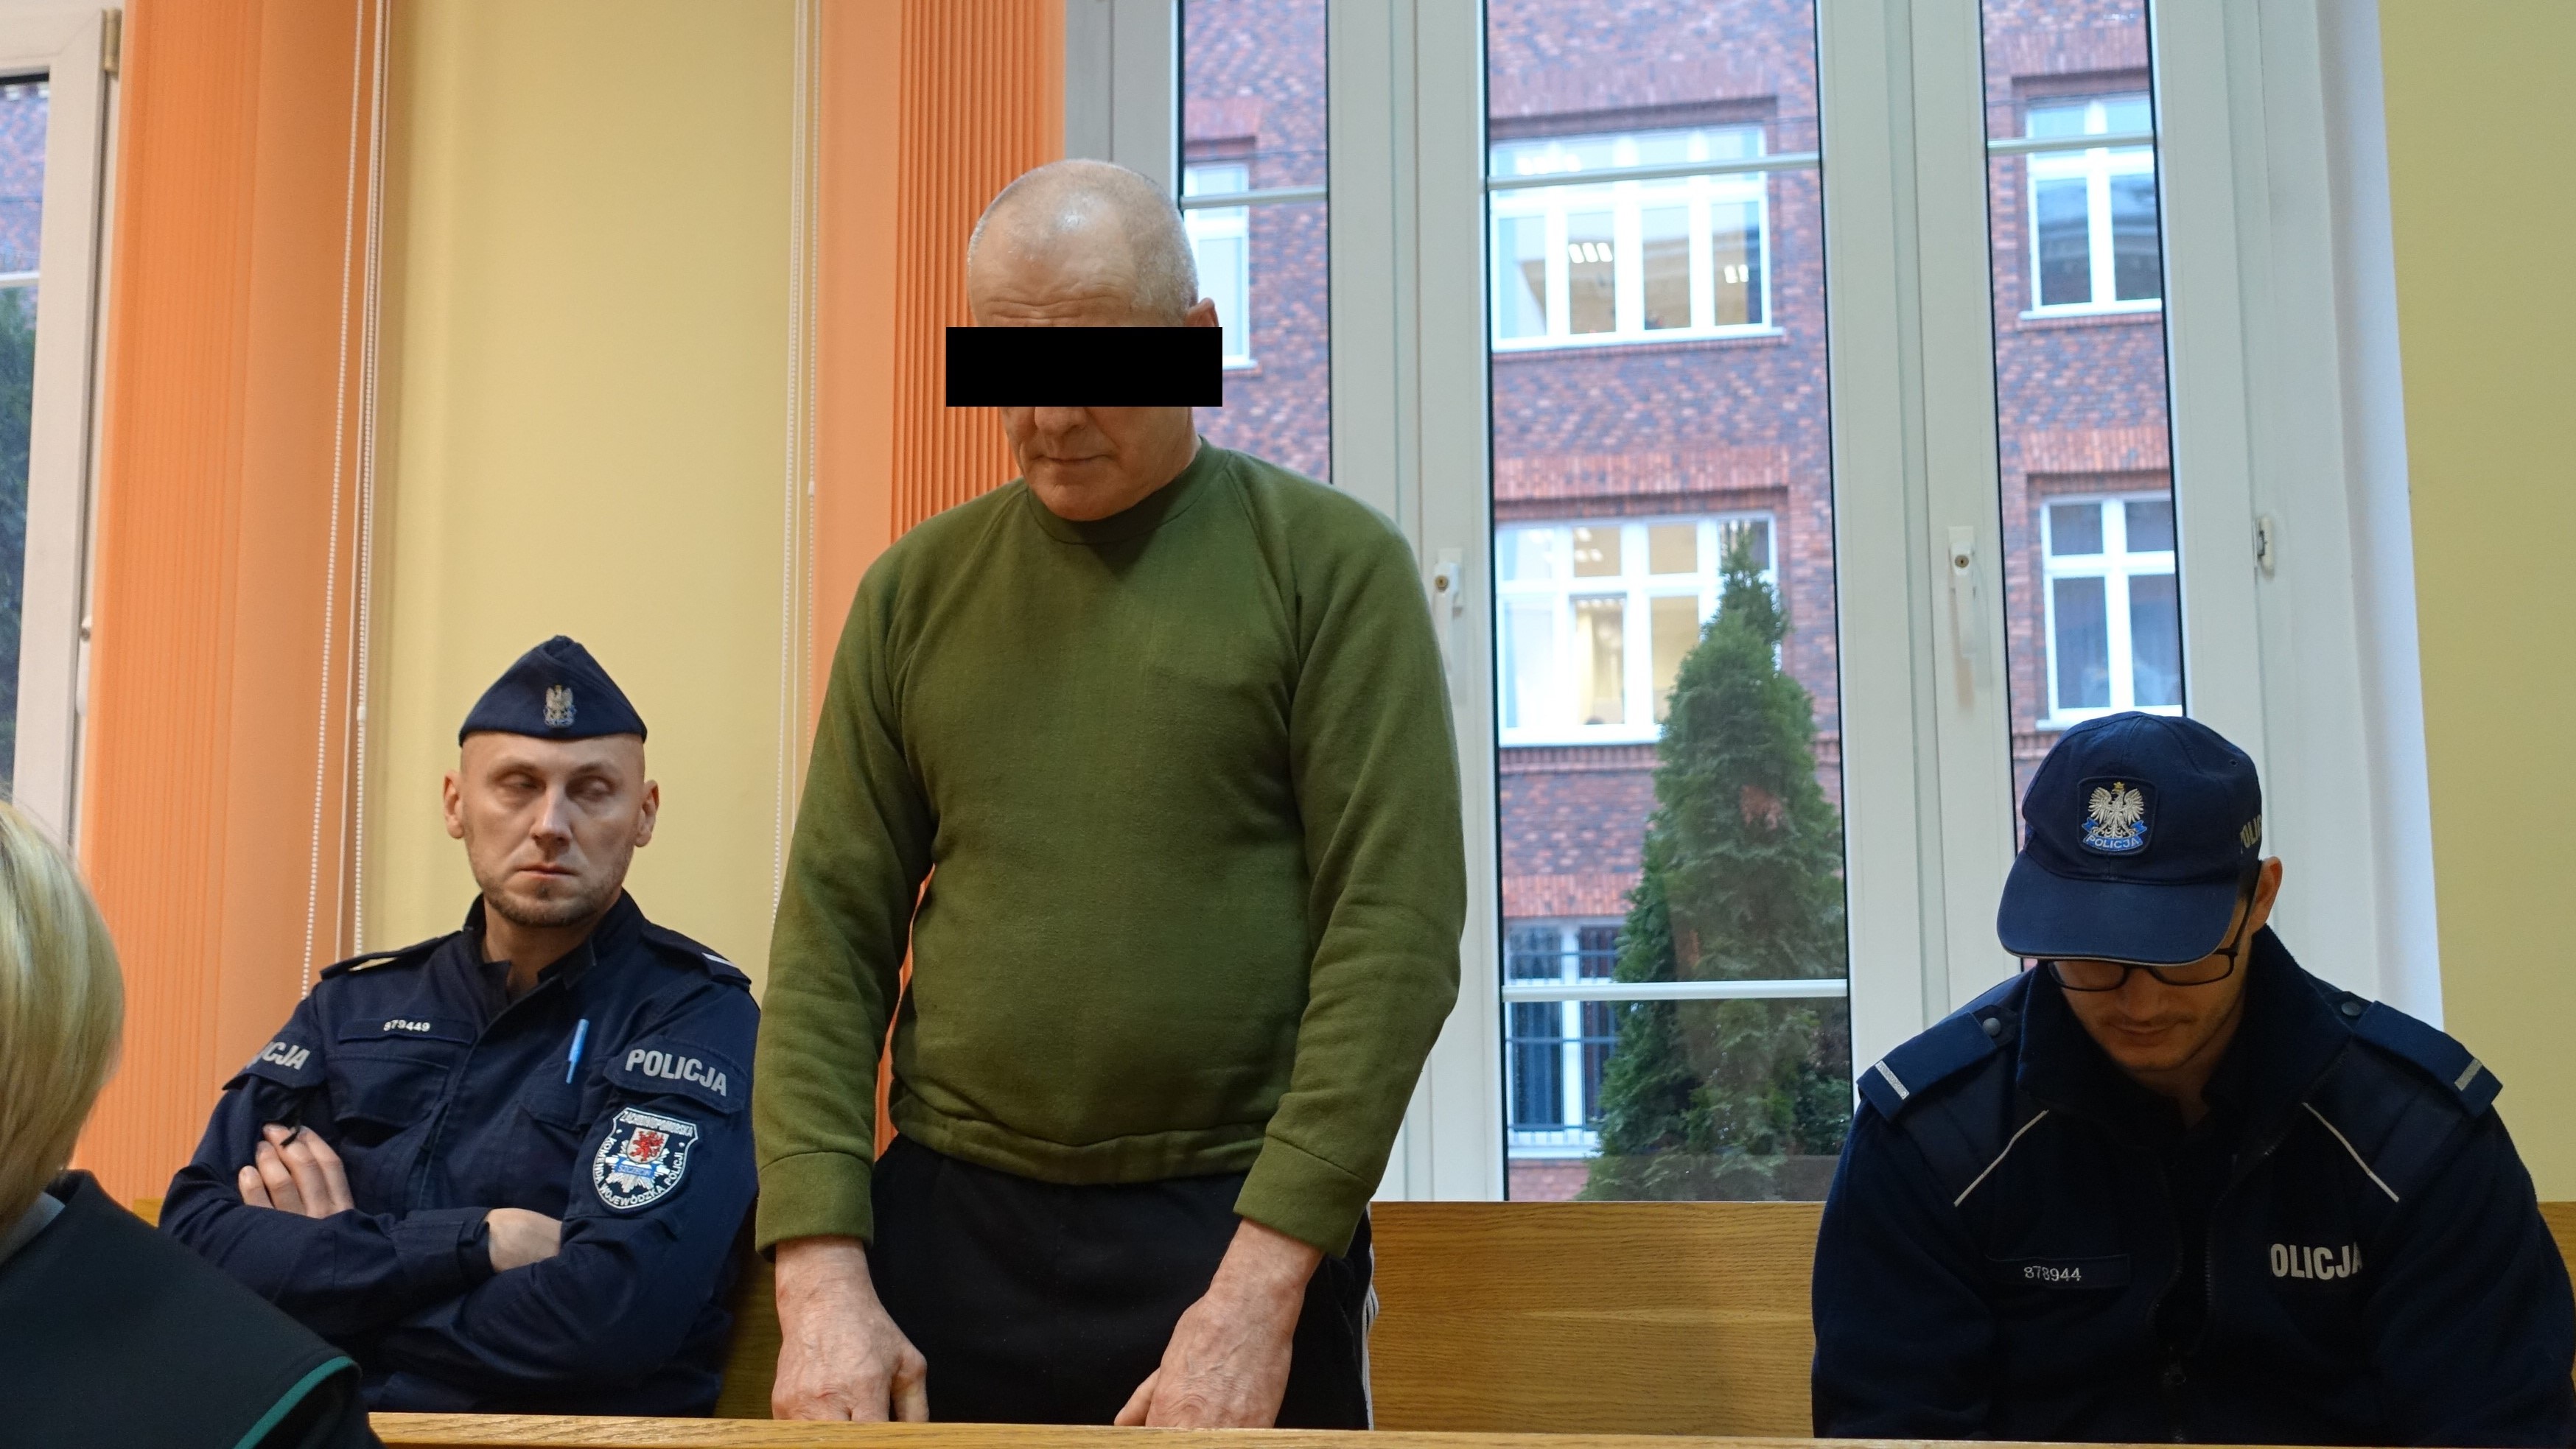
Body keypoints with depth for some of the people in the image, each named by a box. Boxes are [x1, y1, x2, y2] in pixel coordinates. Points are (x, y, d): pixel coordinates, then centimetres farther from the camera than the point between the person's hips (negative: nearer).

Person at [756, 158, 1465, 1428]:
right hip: (946, 1228, 3)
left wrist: (1260, 1286, -15)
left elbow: (1395, 932, -9)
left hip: (1244, 1234, -2)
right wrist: (821, 1273, -6)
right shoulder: (916, 591, 7)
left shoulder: (1333, 564, -3)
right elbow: (832, 938, 4)